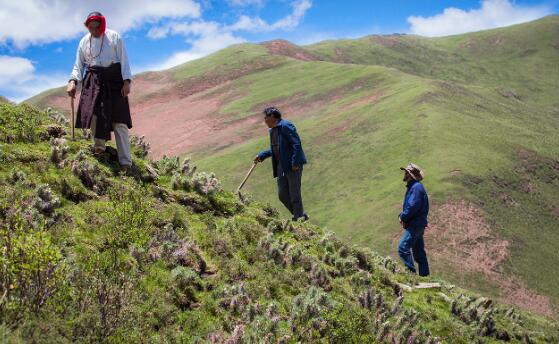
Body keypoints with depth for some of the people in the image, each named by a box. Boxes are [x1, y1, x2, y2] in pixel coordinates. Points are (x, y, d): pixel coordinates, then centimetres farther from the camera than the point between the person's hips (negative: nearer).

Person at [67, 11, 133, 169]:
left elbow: (124, 60, -3)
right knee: (92, 113, -17)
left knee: (119, 119, -7)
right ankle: (99, 147, 5)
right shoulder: (84, 42, 9)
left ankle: (125, 162, -9)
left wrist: (127, 81, -13)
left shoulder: (114, 37, -1)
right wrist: (73, 81, -7)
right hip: (93, 80, 3)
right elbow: (78, 65, 11)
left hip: (113, 80, -3)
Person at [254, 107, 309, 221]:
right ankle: (301, 215, 21)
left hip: (293, 165, -9)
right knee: (282, 194, 9)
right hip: (282, 166, 9)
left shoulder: (285, 126, -12)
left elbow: (297, 144, -18)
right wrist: (262, 155, 17)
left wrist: (295, 163, -22)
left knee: (294, 194, -4)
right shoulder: (272, 130, 16)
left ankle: (299, 218, 7)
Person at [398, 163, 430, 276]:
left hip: (416, 224, -11)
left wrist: (403, 217, -11)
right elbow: (408, 206, 22)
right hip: (416, 225, 11)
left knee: (403, 248, -16)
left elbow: (413, 207, -24)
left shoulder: (416, 187, -16)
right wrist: (402, 216, 5)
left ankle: (411, 272, -14)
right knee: (418, 251, 14)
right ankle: (424, 274, 19)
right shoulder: (412, 187, 17)